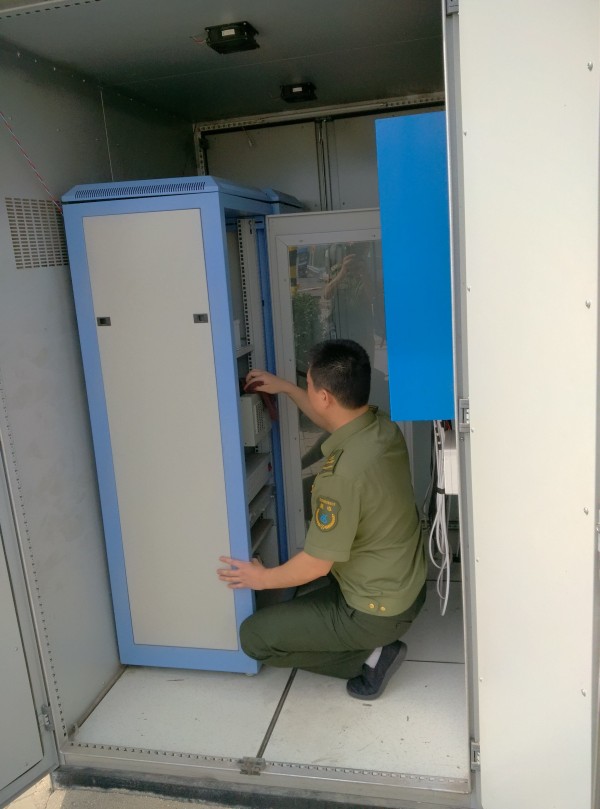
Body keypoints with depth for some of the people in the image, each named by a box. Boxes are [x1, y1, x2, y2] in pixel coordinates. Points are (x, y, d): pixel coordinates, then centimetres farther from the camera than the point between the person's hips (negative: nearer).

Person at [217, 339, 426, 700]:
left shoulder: (343, 471, -33)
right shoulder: (383, 426, -8)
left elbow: (316, 564, -22)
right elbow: (334, 421, 18)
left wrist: (262, 578, -4)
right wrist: (285, 387, 19)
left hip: (378, 612, -9)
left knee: (254, 636, 2)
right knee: (310, 602, 32)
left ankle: (369, 655, 1)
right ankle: (376, 644, 15)